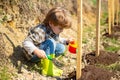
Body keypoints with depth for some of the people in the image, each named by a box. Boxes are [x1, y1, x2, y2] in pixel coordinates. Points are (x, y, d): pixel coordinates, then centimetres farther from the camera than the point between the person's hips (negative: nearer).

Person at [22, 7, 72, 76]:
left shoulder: (54, 30, -3)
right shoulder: (40, 31, -30)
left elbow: (57, 39, 19)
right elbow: (26, 43, -35)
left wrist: (66, 41, 1)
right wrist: (36, 51, -50)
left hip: (42, 55, 8)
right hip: (33, 55, -8)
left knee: (61, 48, -2)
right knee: (50, 42, -30)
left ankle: (45, 60, -5)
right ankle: (47, 69, -26)